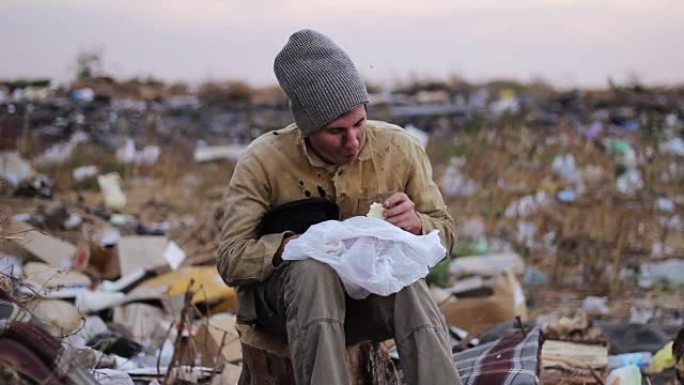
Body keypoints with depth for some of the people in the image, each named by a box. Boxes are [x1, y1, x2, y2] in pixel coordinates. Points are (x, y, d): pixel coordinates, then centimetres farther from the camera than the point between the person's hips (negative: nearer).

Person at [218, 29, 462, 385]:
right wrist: (292, 244, -32)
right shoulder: (263, 162, -12)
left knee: (407, 285, -33)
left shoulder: (399, 149, -6)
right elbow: (230, 260, -13)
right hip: (283, 292, -1)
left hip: (372, 291, 2)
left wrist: (416, 223, -20)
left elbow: (444, 232, 5)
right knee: (314, 271, -37)